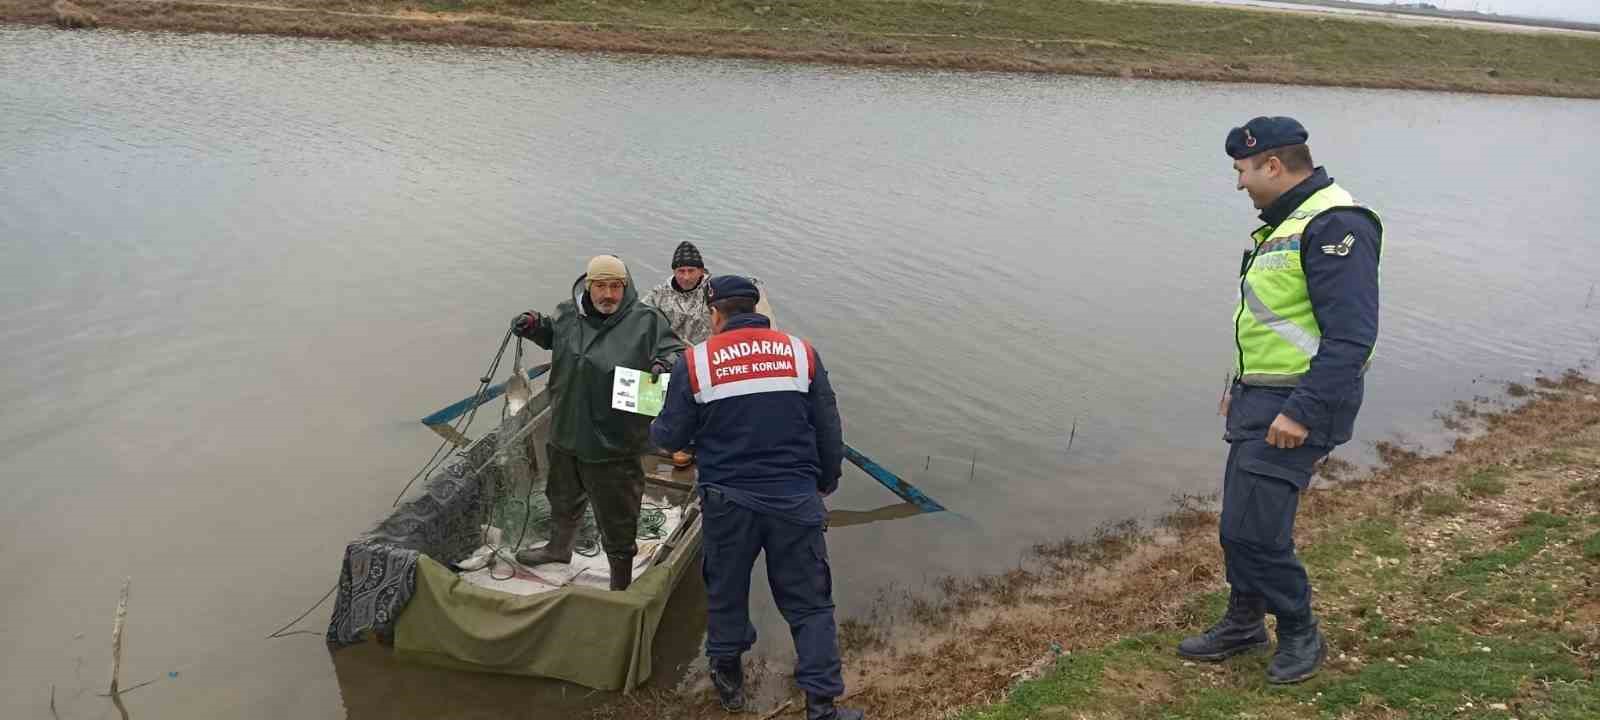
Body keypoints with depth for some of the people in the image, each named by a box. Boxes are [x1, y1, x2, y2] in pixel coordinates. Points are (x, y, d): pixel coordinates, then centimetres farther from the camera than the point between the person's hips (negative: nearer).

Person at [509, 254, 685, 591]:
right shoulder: (568, 314, 0)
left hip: (613, 446, -6)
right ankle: (559, 547, 59)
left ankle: (621, 584, 27)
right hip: (566, 435, 6)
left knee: (617, 519, 6)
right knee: (563, 499, 31)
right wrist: (533, 325, 2)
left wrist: (666, 363, -35)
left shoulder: (646, 321, -17)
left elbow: (675, 351, -13)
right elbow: (551, 335, 21)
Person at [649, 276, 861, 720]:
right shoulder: (801, 352, -1)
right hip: (796, 499, 0)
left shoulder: (695, 362, -5)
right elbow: (829, 431, 3)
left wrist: (654, 428, 24)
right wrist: (825, 483, 19)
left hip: (728, 500, 0)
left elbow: (670, 437, 0)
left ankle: (728, 679, 38)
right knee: (809, 603, 9)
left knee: (726, 592, 21)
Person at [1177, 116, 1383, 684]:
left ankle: (1300, 634, 13)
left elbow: (1351, 335, -25)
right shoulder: (1283, 224, 14)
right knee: (1241, 522, 15)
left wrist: (1303, 412, -26)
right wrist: (1240, 387, 25)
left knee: (1252, 529, -9)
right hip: (1258, 400, 10)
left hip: (1298, 405, -10)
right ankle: (1243, 623, 31)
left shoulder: (1335, 226, -19)